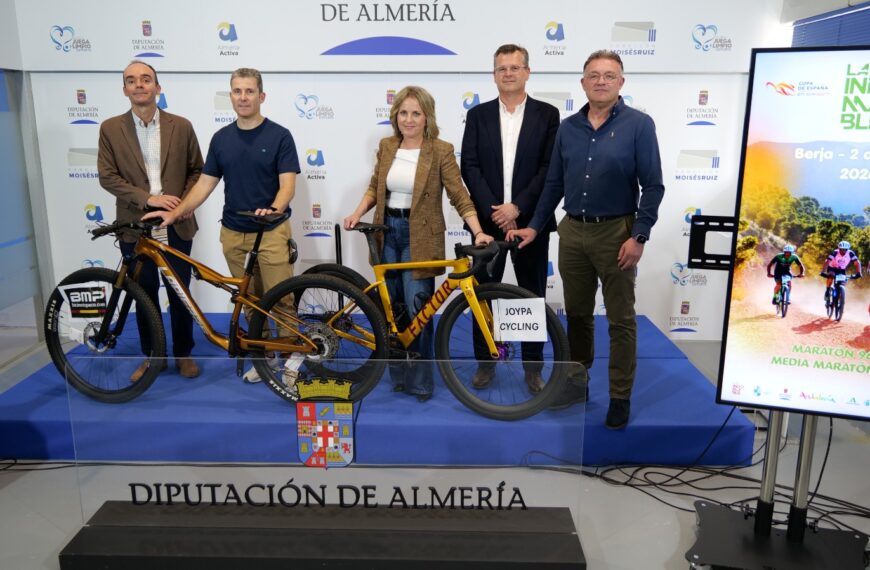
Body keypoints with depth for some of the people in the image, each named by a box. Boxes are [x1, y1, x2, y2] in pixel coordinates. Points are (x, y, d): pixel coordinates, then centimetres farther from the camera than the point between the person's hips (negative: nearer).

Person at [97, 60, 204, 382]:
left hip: (176, 224, 0)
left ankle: (183, 353, 23)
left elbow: (196, 170, 7)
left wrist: (184, 202, -8)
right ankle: (152, 356, 24)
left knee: (179, 292, 8)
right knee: (145, 294, 9)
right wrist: (148, 199, -15)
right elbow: (107, 176, -4)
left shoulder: (181, 126, 3)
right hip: (135, 225, 0)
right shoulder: (111, 128, 1)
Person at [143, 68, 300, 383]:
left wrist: (275, 209, -33)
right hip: (233, 234, 4)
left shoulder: (279, 136, -6)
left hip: (271, 232, -4)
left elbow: (287, 184, -13)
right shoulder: (221, 138, 7)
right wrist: (175, 213, -4)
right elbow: (205, 184, 7)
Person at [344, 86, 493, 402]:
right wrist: (357, 213, -1)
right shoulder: (386, 146, 6)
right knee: (391, 307, 11)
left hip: (419, 237, -5)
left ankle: (420, 381, 10)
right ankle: (399, 374, 26)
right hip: (387, 232, 5)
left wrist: (478, 232, -22)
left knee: (416, 309, -7)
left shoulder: (441, 150, -9)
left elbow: (459, 196, -11)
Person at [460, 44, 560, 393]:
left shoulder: (547, 114, 3)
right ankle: (485, 362, 22)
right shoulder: (478, 115, 7)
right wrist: (494, 211, -11)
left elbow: (549, 168, -5)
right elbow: (469, 167, -1)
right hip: (488, 220, 1)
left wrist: (517, 207, -14)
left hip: (531, 220, -1)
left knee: (533, 295, 7)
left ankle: (533, 366, 20)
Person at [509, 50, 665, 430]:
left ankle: (620, 397, 15)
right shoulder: (568, 128, 7)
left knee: (621, 320, 4)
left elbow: (652, 186, -7)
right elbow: (554, 184, 12)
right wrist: (534, 227, 8)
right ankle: (577, 383, 28)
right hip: (572, 232, 4)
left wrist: (639, 236, -14)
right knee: (577, 314, 13)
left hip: (616, 233, -4)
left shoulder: (638, 124, -5)